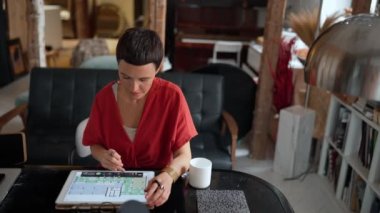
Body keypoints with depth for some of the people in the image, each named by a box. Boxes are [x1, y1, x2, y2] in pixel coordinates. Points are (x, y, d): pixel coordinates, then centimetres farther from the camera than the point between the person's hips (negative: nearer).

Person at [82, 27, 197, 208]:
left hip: (157, 184, -1)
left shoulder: (172, 96, -16)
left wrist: (168, 175, -35)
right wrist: (103, 155, -18)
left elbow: (184, 155, -14)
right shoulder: (104, 98, -9)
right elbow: (95, 145, 5)